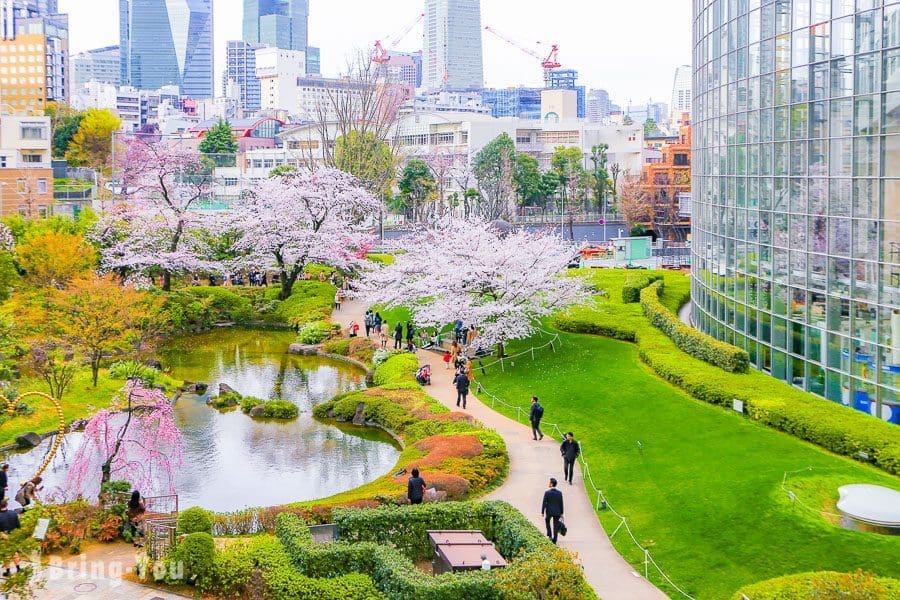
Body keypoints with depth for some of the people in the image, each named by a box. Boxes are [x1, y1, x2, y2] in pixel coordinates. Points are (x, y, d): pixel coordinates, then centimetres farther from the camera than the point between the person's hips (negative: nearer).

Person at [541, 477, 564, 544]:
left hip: (549, 511, -2)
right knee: (556, 526, 10)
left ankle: (550, 535, 21)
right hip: (557, 512, 2)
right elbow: (561, 504, -2)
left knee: (547, 521, 27)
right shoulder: (559, 493, -8)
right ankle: (554, 540, 13)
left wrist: (542, 512, -1)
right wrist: (561, 513, 9)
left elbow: (544, 503, -12)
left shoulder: (547, 492, -17)